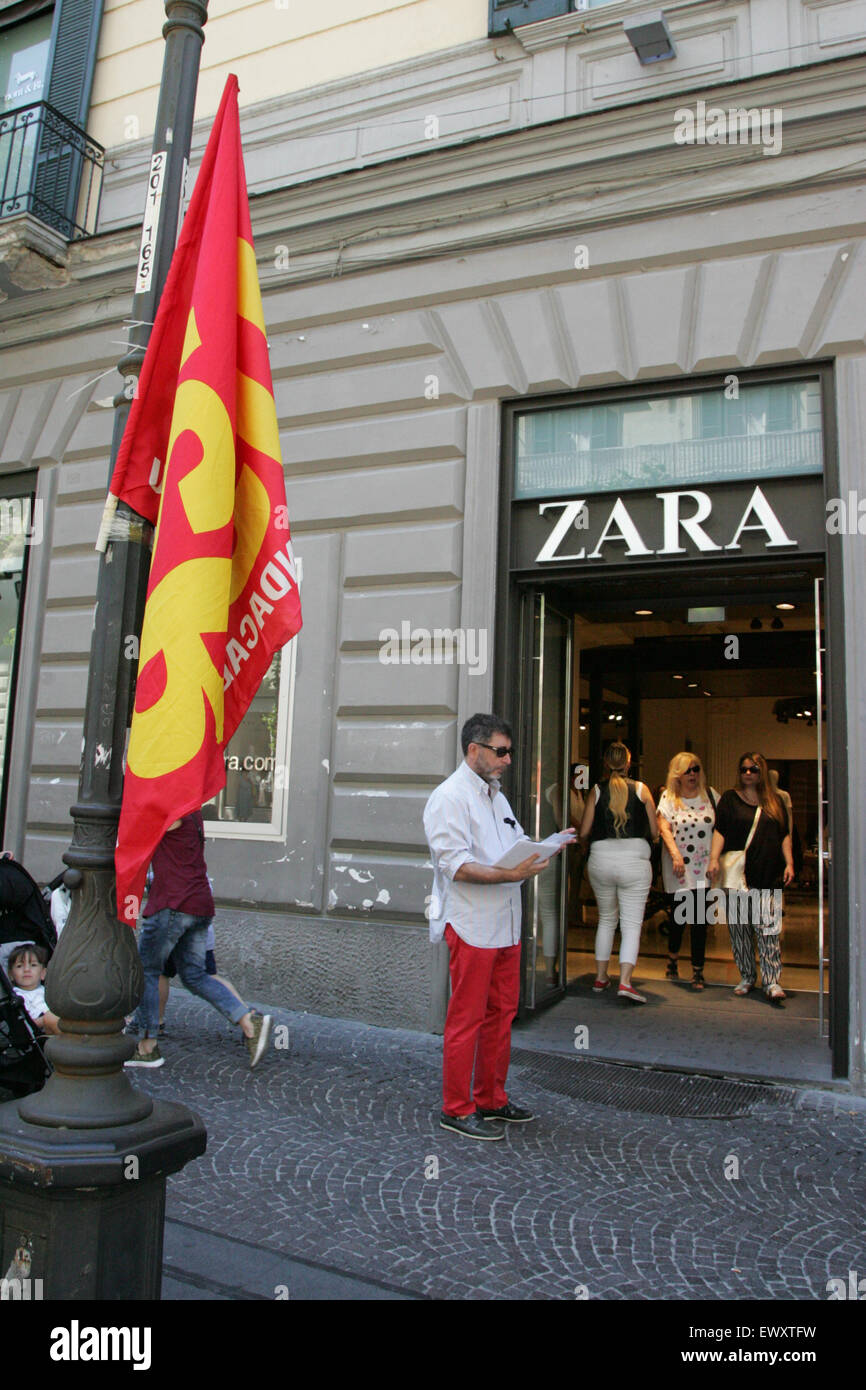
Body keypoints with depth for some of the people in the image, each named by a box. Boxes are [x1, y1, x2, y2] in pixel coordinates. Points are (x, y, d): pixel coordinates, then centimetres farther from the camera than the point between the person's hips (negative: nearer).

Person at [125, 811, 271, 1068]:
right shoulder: (192, 811, 16)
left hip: (173, 905, -9)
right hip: (202, 905, 9)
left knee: (146, 971, 7)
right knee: (194, 975, 12)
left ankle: (148, 1047, 13)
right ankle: (251, 1021, 1)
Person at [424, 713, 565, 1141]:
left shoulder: (496, 796, 18)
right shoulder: (449, 797, -12)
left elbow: (519, 843, 24)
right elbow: (456, 864, -20)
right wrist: (510, 874, -29)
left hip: (504, 924, 9)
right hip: (470, 925, -9)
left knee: (501, 1013, 15)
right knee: (466, 1019, 0)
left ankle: (492, 1099, 28)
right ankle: (456, 1109, 13)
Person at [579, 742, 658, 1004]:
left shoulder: (597, 790, 3)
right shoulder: (641, 789, 2)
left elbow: (584, 833, 0)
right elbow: (654, 831, 2)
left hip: (600, 859, 2)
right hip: (634, 858, -2)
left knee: (606, 920, 18)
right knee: (632, 923, 0)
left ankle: (600, 977, 23)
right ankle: (625, 981, -12)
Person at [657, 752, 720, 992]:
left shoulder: (710, 795, 8)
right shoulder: (668, 797, 2)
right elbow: (663, 827, -8)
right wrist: (675, 853, -22)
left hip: (704, 868, 1)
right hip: (677, 870, -1)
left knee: (700, 920, 1)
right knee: (677, 917, 6)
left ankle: (697, 972, 10)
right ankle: (673, 959, 32)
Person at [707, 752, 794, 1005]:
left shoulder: (775, 801, 14)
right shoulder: (730, 799, 8)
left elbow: (784, 835, 15)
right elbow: (719, 831, 0)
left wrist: (789, 863, 4)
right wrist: (714, 858, -12)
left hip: (767, 874, 1)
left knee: (767, 927, -6)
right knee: (739, 927, 3)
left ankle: (771, 981, -5)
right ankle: (747, 977, 15)